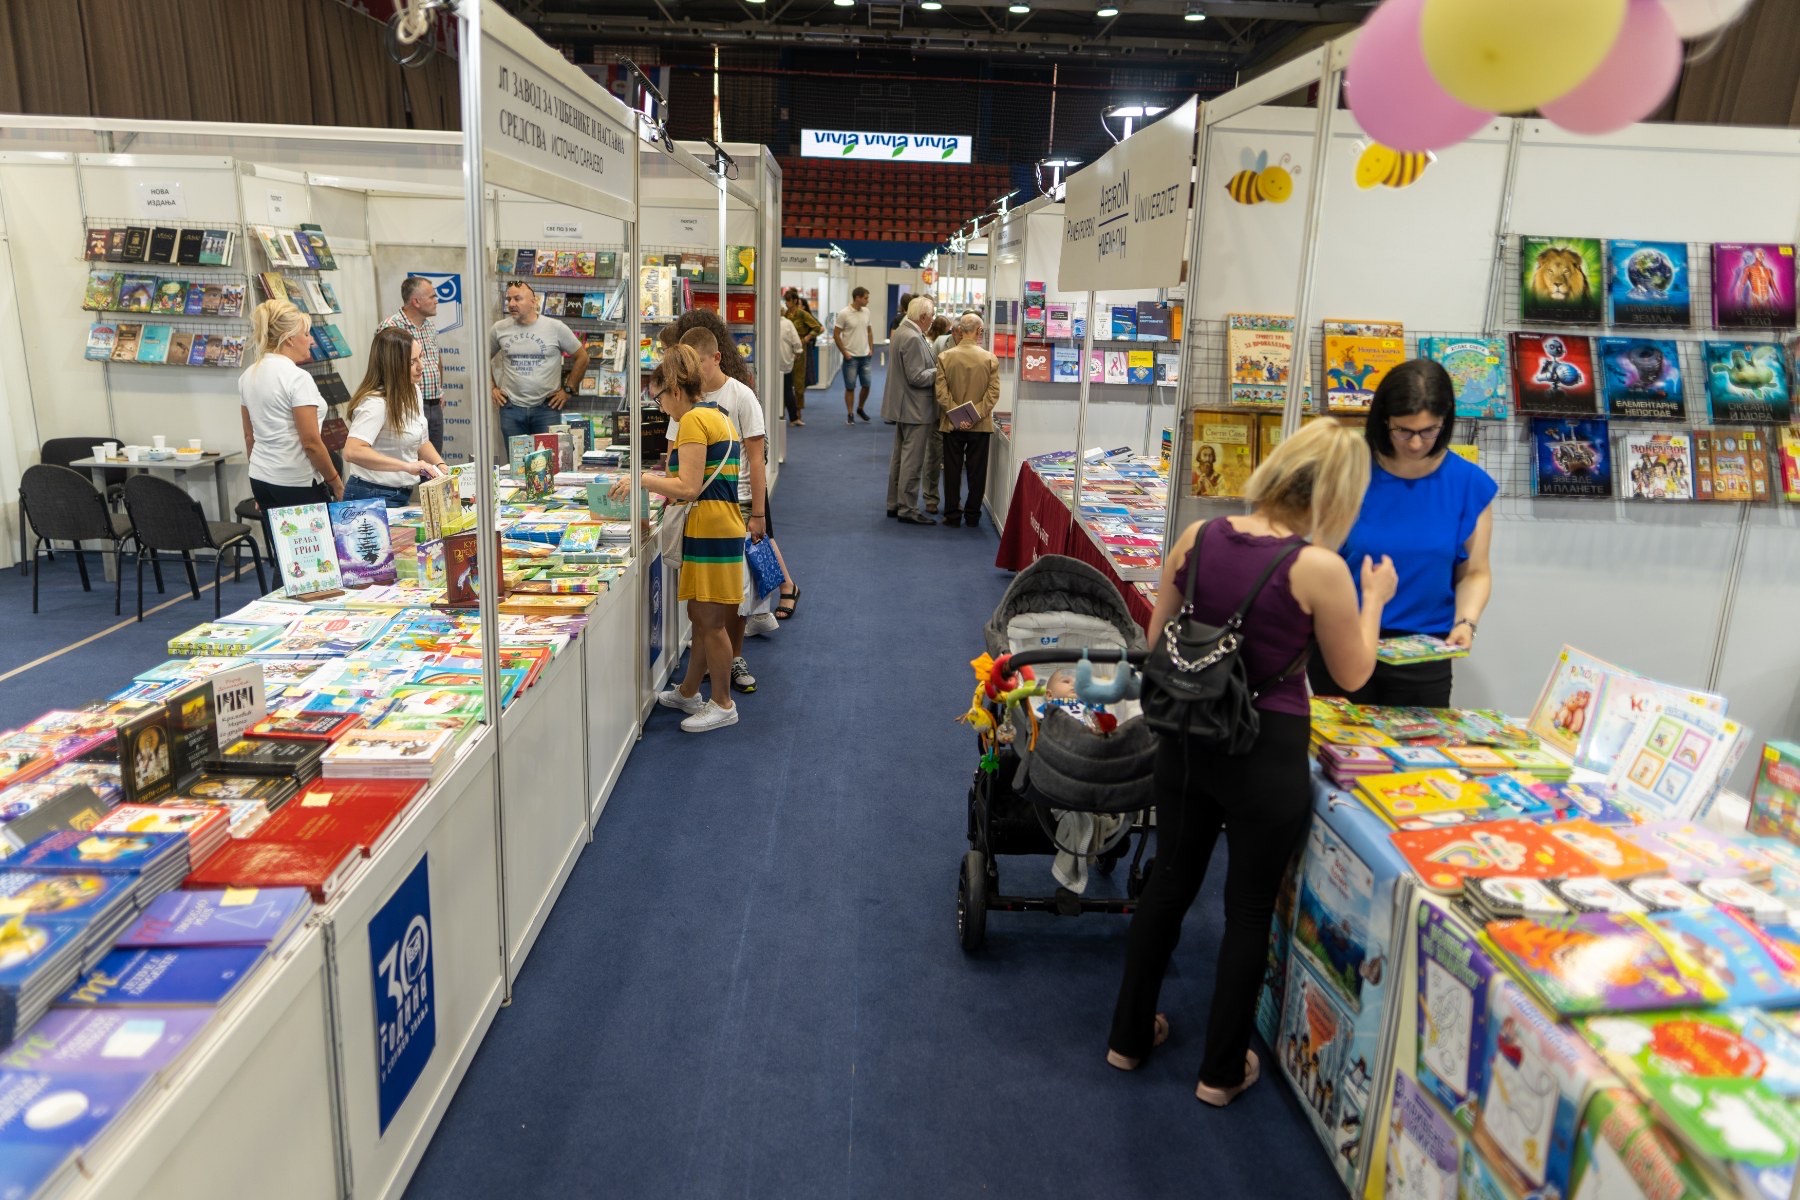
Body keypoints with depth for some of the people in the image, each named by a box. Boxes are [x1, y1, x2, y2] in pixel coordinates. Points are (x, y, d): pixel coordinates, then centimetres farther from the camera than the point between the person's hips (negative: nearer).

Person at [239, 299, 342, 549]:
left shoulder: (248, 376, 9)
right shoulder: (297, 378, -15)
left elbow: (249, 436, 15)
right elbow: (311, 443, -17)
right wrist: (336, 482, -7)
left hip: (260, 479, 8)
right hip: (297, 483, -8)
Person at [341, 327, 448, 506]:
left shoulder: (413, 392, 5)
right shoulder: (376, 403, -23)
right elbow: (352, 451, -35)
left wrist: (441, 465, -2)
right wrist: (407, 466, -38)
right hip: (372, 496, -8)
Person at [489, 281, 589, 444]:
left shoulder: (555, 327, -2)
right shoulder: (499, 329, 5)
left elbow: (582, 357, 5)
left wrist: (568, 390, 3)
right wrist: (492, 388, 11)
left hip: (546, 408, -2)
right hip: (511, 408, 2)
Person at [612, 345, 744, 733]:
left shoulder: (693, 420, -13)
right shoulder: (717, 417, 17)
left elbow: (689, 488, -19)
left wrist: (643, 479, -9)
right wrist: (661, 486, 18)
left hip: (712, 530, -10)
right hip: (720, 525, 10)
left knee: (710, 621, 0)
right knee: (701, 616, 18)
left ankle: (723, 705, 11)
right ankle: (688, 692, 31)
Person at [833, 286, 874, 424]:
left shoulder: (866, 311, 6)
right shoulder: (843, 313, -12)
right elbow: (836, 335, -9)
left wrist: (871, 348, 8)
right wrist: (844, 353, -11)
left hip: (865, 356, 5)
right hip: (851, 357, -5)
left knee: (866, 385, 8)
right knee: (850, 387, 1)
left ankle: (860, 409, 28)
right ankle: (850, 414, 10)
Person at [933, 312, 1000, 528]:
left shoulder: (945, 357, -6)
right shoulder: (990, 359, -7)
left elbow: (941, 392, -11)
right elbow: (993, 393, -11)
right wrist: (975, 416, -11)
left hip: (952, 424, 0)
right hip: (981, 426, 0)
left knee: (952, 471, 9)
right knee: (976, 471, 9)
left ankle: (952, 515, 14)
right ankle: (972, 516, 15)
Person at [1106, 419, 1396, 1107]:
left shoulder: (1197, 537, -5)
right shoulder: (1319, 568, -18)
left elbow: (1158, 639, 5)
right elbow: (1353, 674, -4)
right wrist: (1374, 599, 10)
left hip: (1187, 737, 5)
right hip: (1268, 753, -4)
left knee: (1170, 882, 21)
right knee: (1250, 908, 14)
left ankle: (1129, 1036, 37)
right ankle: (1222, 1070, 30)